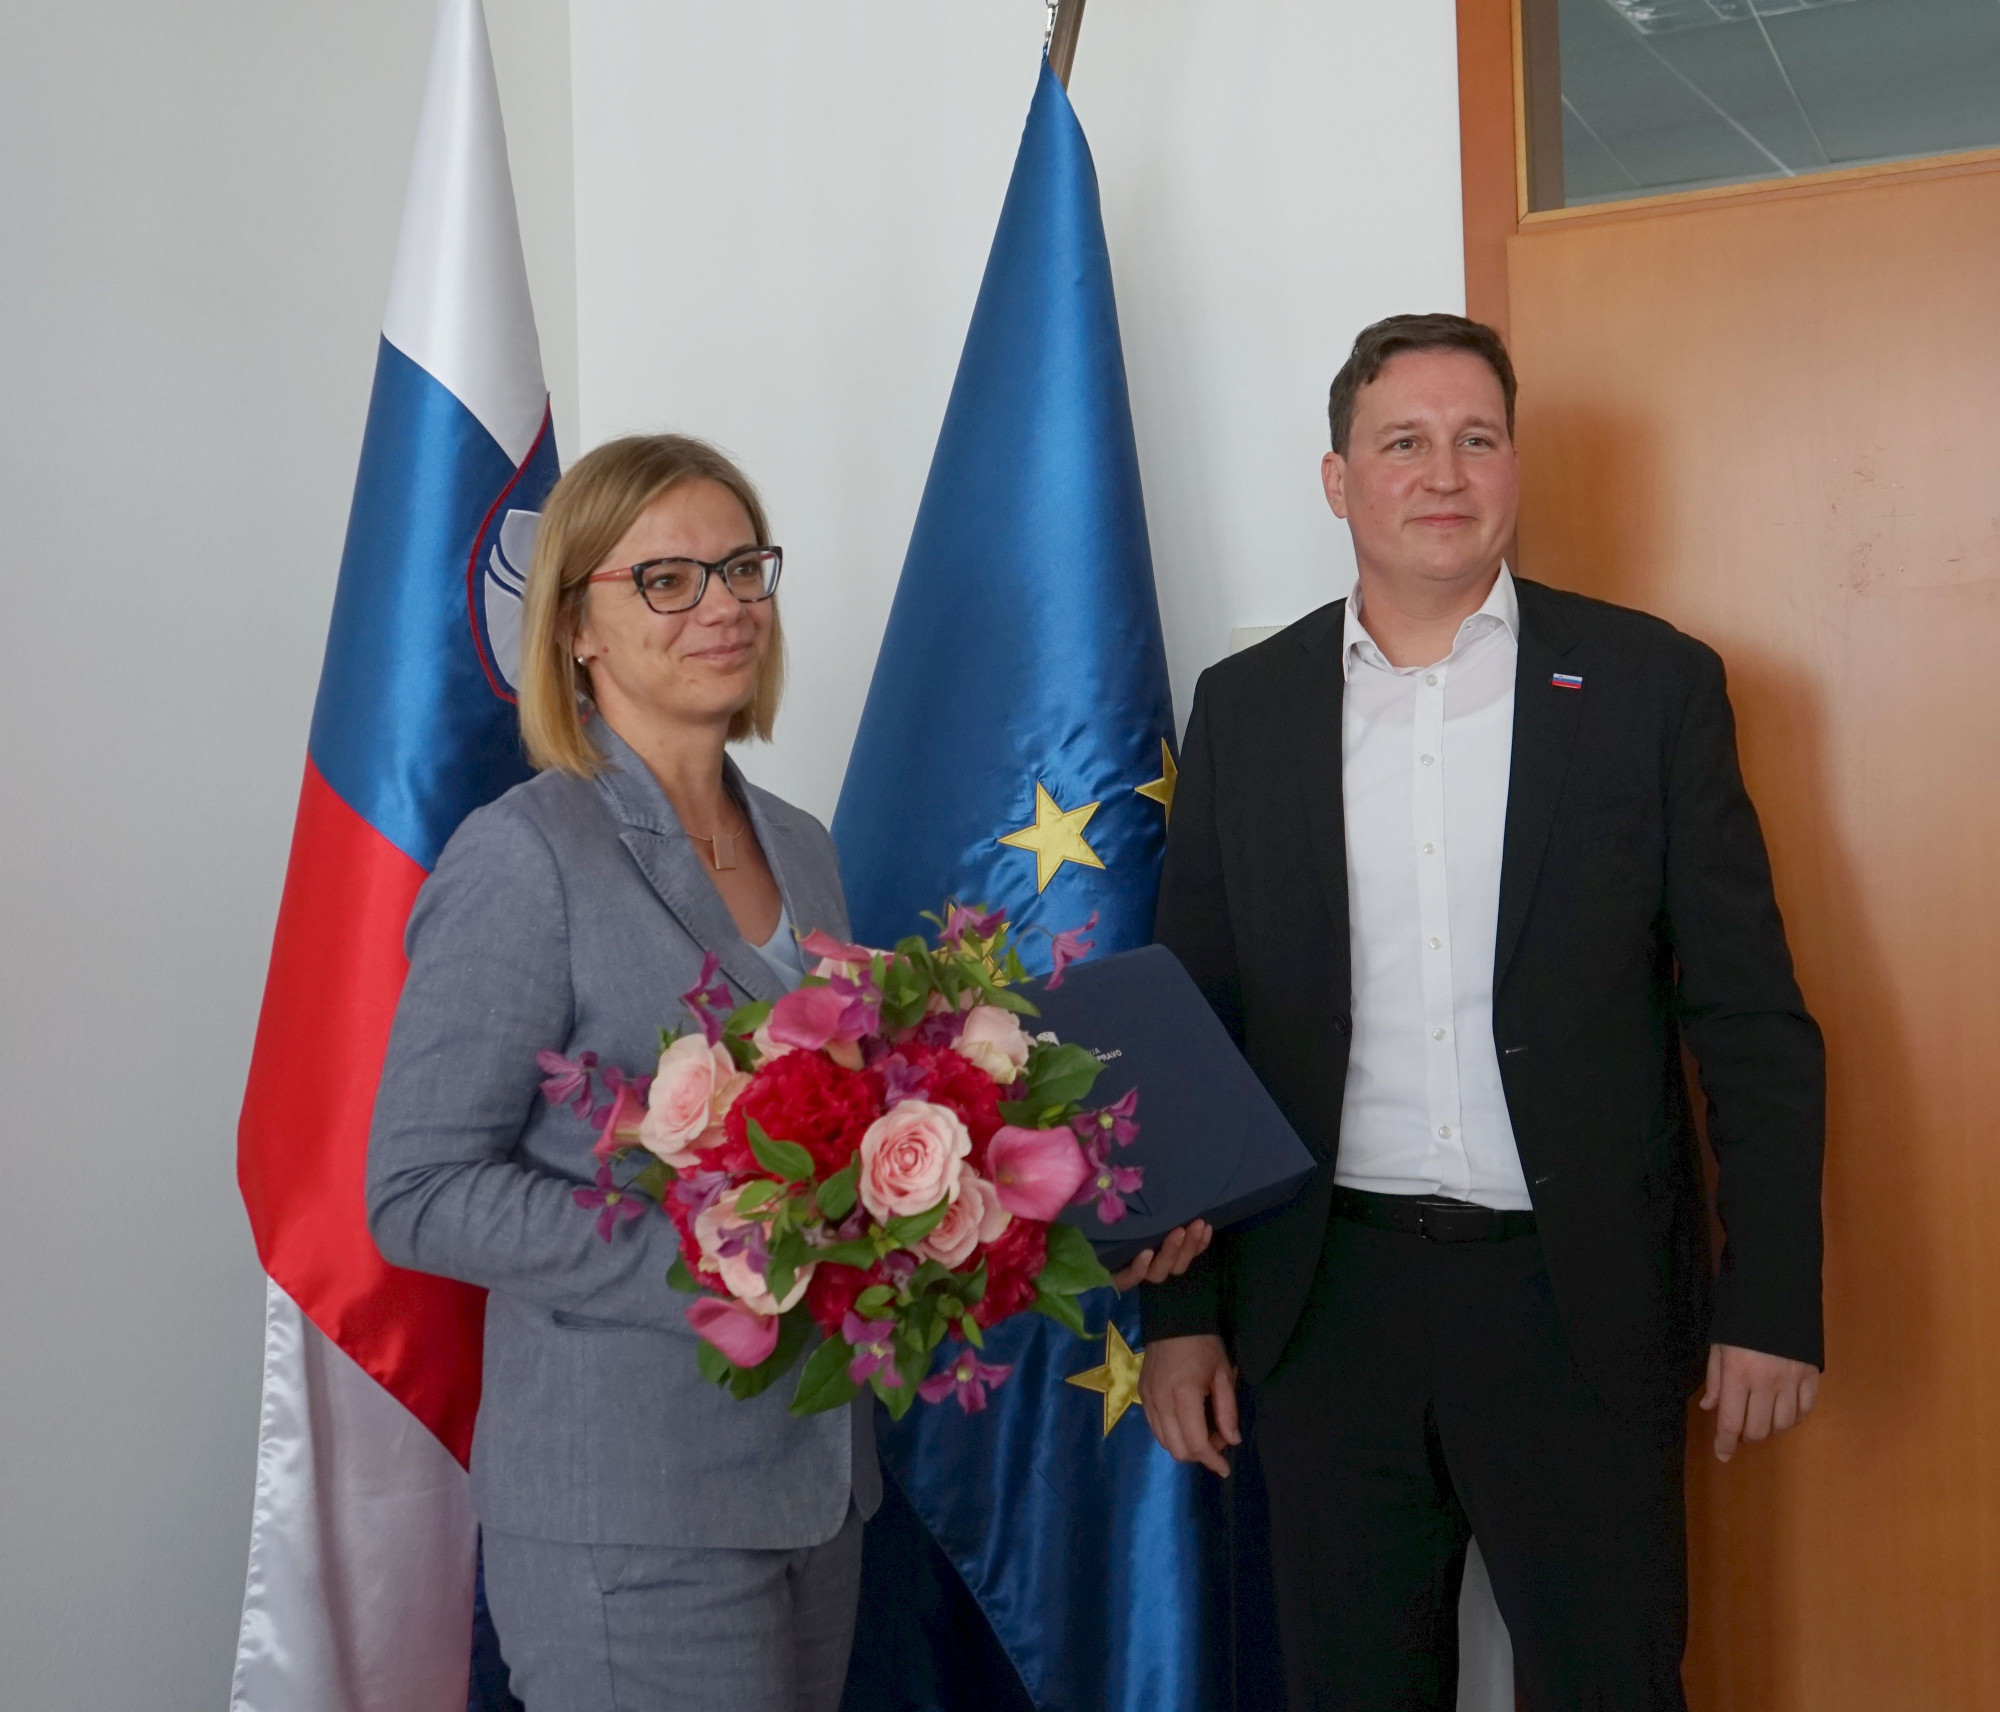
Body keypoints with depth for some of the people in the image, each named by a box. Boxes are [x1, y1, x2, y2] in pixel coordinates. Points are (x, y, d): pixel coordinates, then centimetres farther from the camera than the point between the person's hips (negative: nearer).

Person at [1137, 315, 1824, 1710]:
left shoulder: (1649, 683, 0)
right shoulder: (1245, 707, 5)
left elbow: (1752, 1023, -1)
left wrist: (1772, 1305, -5)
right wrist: (1180, 1310, 4)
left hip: (1582, 1302, -1)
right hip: (1327, 1308, 2)